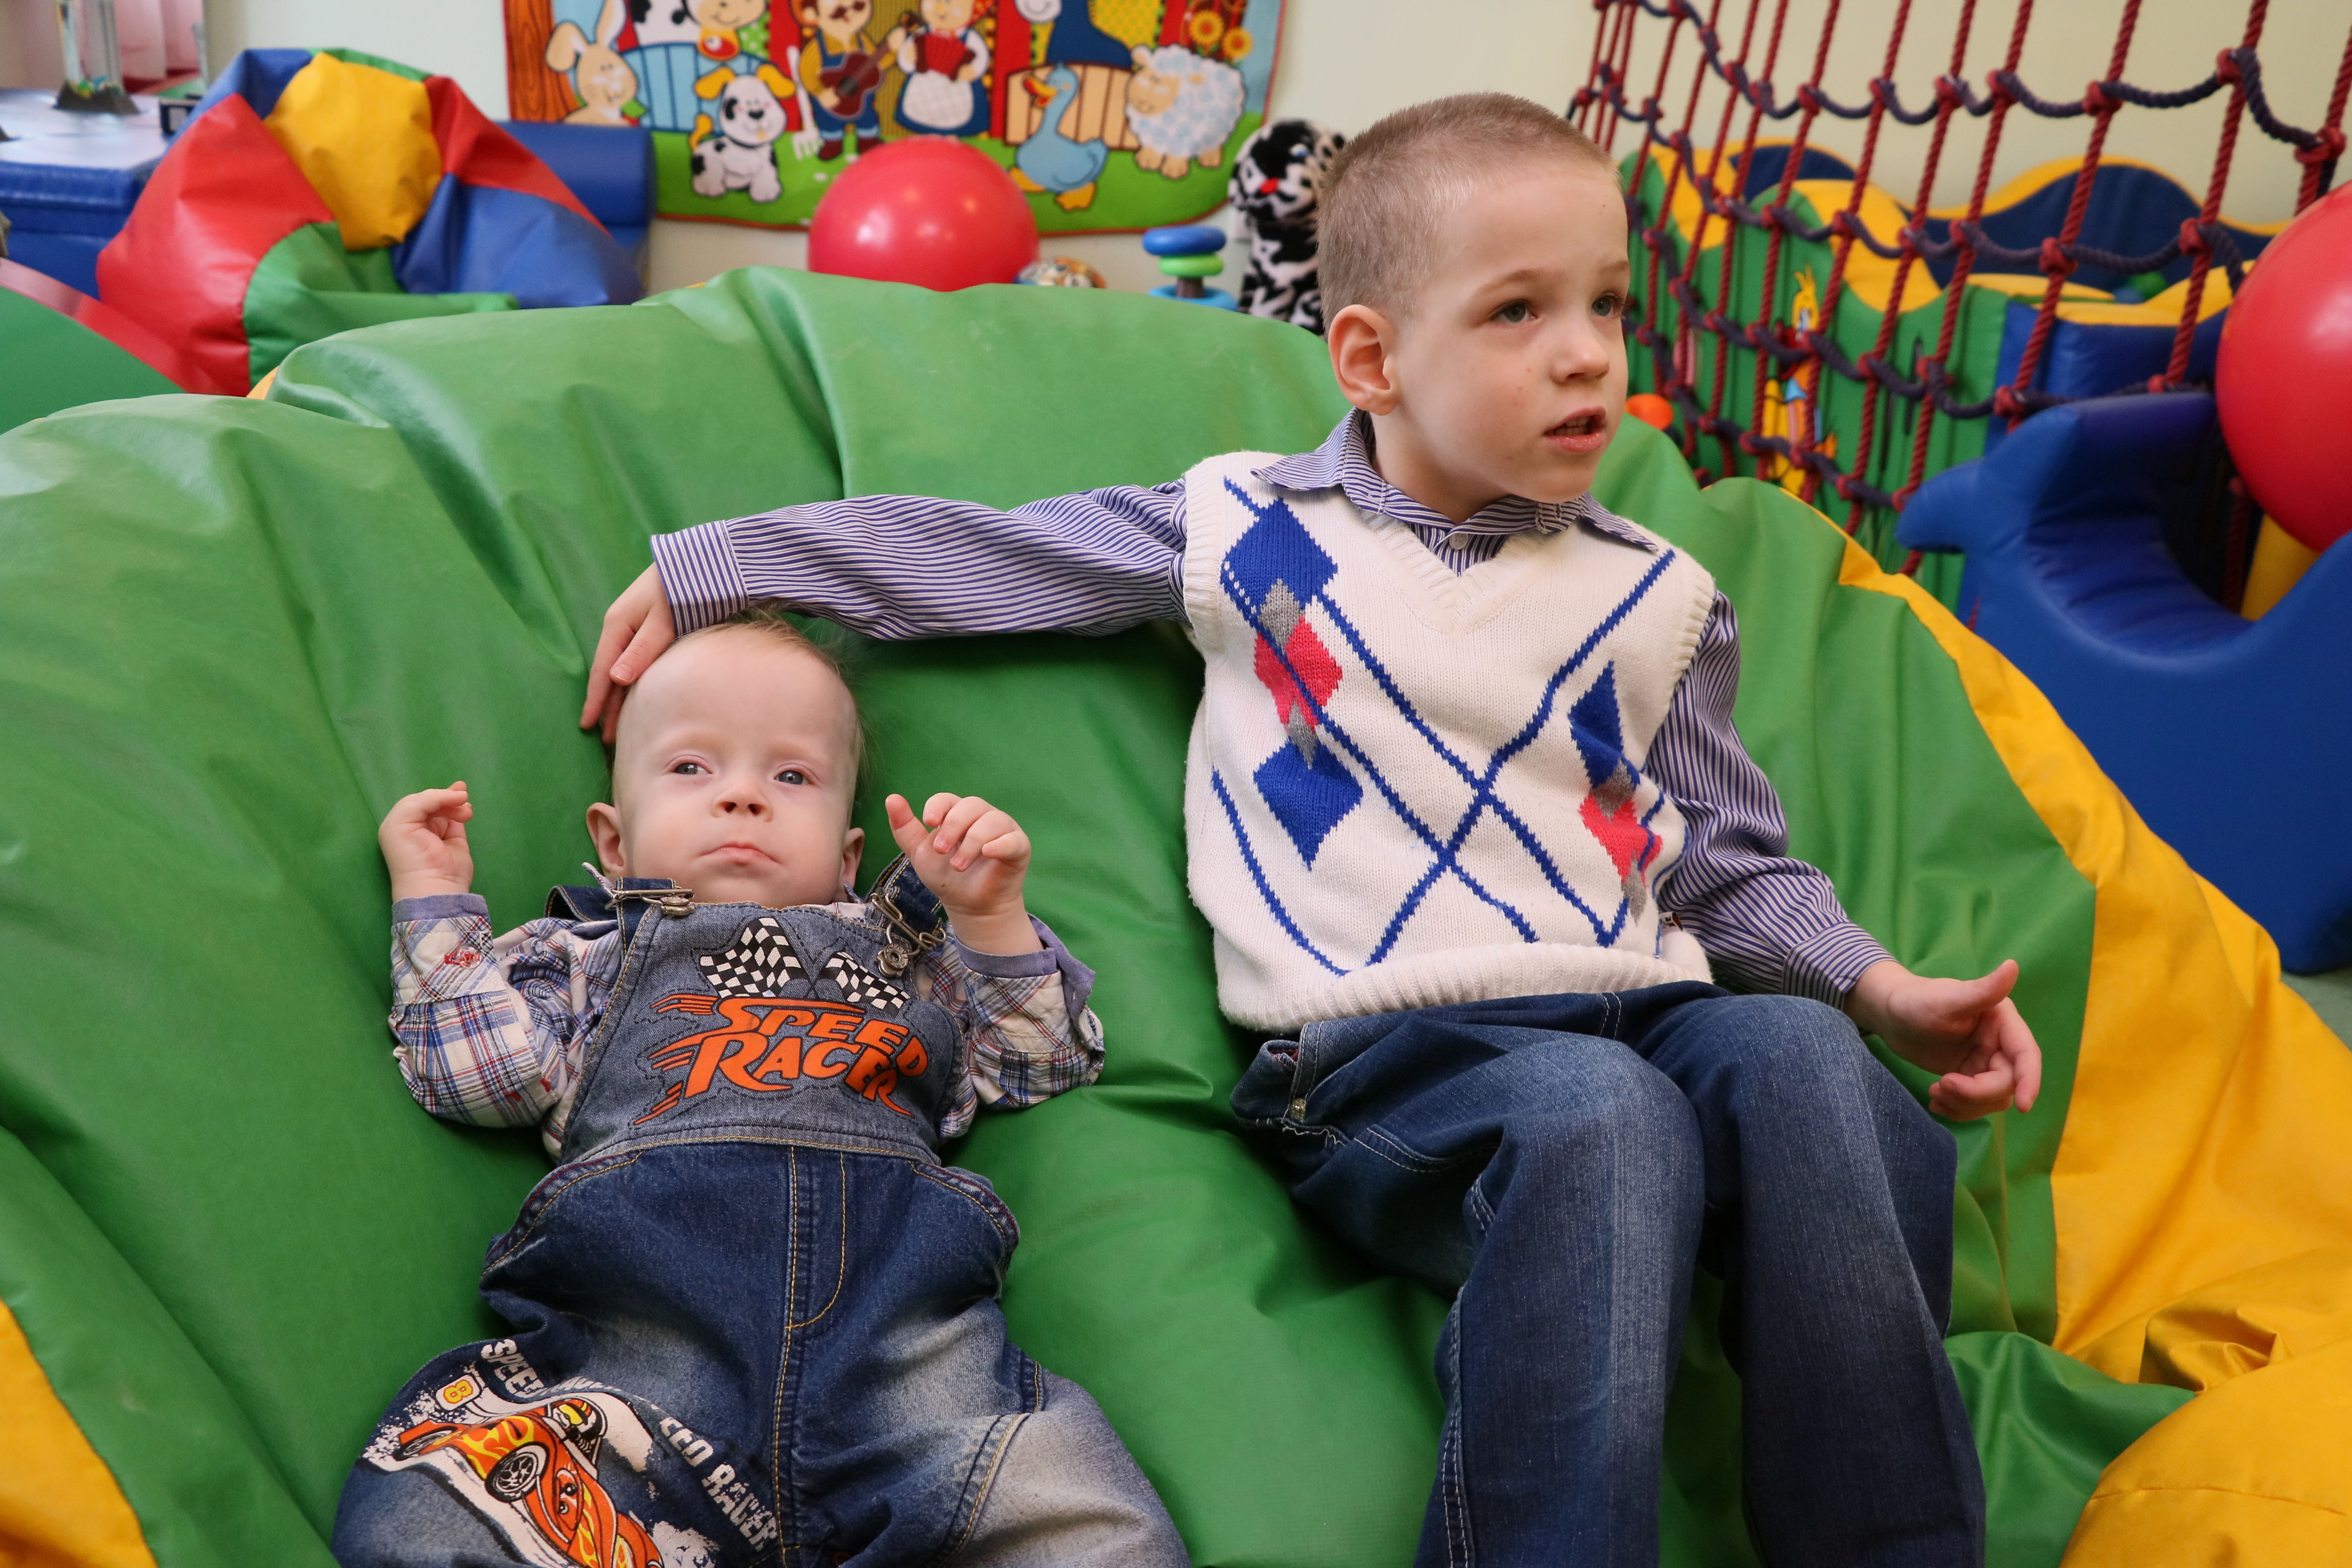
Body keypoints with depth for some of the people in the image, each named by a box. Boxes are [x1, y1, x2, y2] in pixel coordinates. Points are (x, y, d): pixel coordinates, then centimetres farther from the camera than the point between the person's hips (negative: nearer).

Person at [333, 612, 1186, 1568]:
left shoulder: (902, 949, 36)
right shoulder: (587, 952, 32)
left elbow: (1031, 1067, 29)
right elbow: (487, 1073, 16)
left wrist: (991, 915, 17)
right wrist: (436, 901, 21)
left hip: (904, 1307, 1)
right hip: (636, 1321, 0)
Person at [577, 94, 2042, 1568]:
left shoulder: (1655, 602, 17)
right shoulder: (1248, 529, 10)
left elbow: (1728, 859, 23)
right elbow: (967, 550, 14)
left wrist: (1883, 986, 6)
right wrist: (697, 571, 12)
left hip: (1639, 1006, 4)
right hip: (1393, 1051, -3)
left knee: (1799, 1055, -28)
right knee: (1601, 1116, -34)